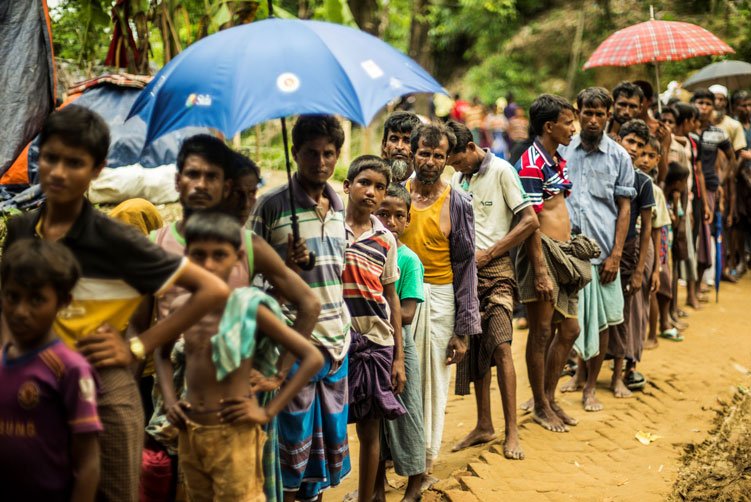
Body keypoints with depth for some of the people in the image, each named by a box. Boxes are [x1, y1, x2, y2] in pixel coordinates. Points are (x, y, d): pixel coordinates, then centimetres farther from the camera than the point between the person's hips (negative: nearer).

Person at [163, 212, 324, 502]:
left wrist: (269, 411, -11)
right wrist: (169, 401, 8)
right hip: (189, 434, 6)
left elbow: (313, 358, -9)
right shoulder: (180, 307, 3)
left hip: (234, 434, -5)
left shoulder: (249, 307, -10)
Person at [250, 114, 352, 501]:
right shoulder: (271, 205, -8)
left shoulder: (339, 208, 10)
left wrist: (344, 331, 16)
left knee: (330, 435, 12)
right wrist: (285, 269, -22)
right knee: (295, 438, 0)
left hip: (336, 340, 6)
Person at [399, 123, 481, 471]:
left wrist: (463, 329, -3)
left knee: (433, 380, 5)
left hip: (438, 298, -1)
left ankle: (426, 458, 18)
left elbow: (465, 265, 0)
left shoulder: (457, 204, -1)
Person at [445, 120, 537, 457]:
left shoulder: (500, 171, -5)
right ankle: (484, 426, 16)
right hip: (465, 271, 6)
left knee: (499, 346, -13)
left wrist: (486, 254, -10)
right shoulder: (457, 179, 14)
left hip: (495, 269, -6)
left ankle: (512, 432, -9)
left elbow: (530, 221, -9)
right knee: (475, 349, 7)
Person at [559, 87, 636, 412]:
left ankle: (590, 386, 17)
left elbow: (624, 207, 3)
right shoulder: (562, 150, 5)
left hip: (601, 248, -1)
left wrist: (616, 254, -5)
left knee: (600, 318, 4)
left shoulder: (618, 156, 3)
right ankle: (581, 370, 33)